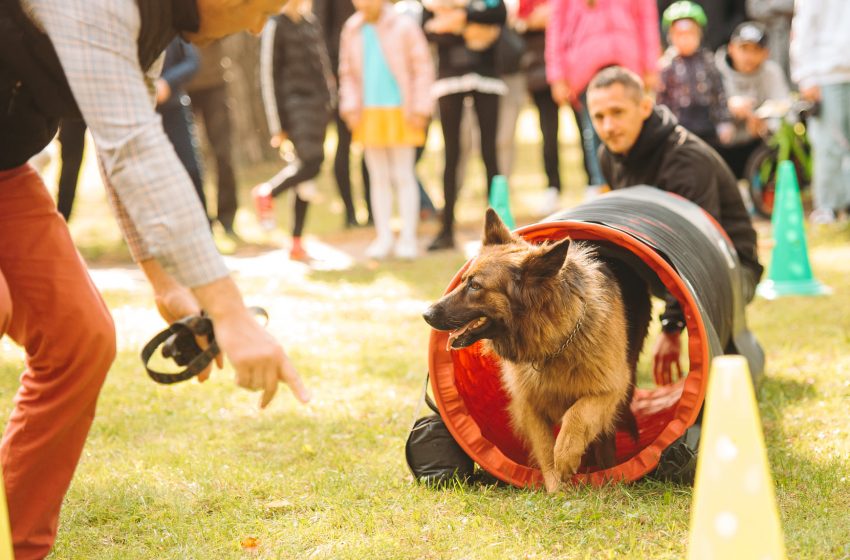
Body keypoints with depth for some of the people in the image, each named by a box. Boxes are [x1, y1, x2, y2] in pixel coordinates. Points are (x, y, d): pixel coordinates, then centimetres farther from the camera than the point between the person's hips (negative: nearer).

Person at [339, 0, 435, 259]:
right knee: (379, 178, 9)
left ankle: (408, 238, 6)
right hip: (369, 114, 4)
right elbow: (347, 72, 14)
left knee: (403, 176, 0)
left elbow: (422, 68, -5)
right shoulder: (352, 29, 6)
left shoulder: (404, 26, -7)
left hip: (399, 111, -4)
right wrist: (350, 106, 5)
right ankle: (384, 238, 17)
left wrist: (419, 109, -8)